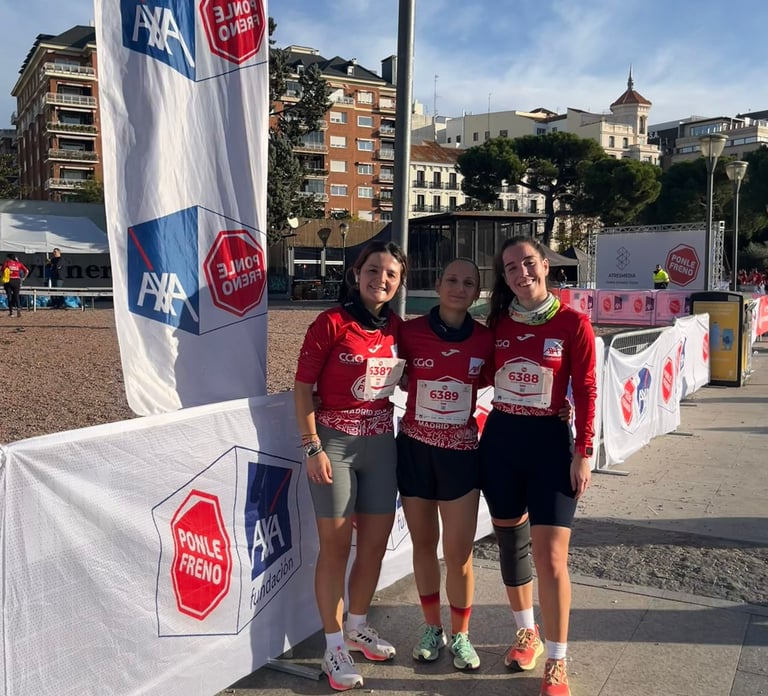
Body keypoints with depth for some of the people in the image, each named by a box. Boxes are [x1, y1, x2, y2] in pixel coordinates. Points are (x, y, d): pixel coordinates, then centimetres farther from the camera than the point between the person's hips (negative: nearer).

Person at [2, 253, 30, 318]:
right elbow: (27, 271, 3)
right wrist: (23, 278, 10)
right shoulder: (19, 263, 7)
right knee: (16, 296, 6)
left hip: (8, 281, -2)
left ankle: (11, 312, 7)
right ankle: (18, 308, -17)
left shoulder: (6, 263, 0)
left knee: (9, 296, 7)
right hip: (17, 281, 2)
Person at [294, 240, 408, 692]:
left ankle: (357, 627, 36)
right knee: (336, 545, 4)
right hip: (335, 443, -5)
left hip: (381, 444, 5)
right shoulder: (332, 322, -11)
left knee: (375, 543, 13)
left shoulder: (397, 327, 4)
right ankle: (335, 646, 19)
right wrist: (313, 446, -14)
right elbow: (303, 386, -10)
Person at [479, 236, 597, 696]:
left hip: (550, 440, -4)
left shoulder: (574, 324, -7)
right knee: (511, 541, 15)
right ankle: (527, 632, 36)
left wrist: (583, 453, -8)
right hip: (501, 438, 4)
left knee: (550, 556, -6)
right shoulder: (497, 323, 3)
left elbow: (585, 392, -6)